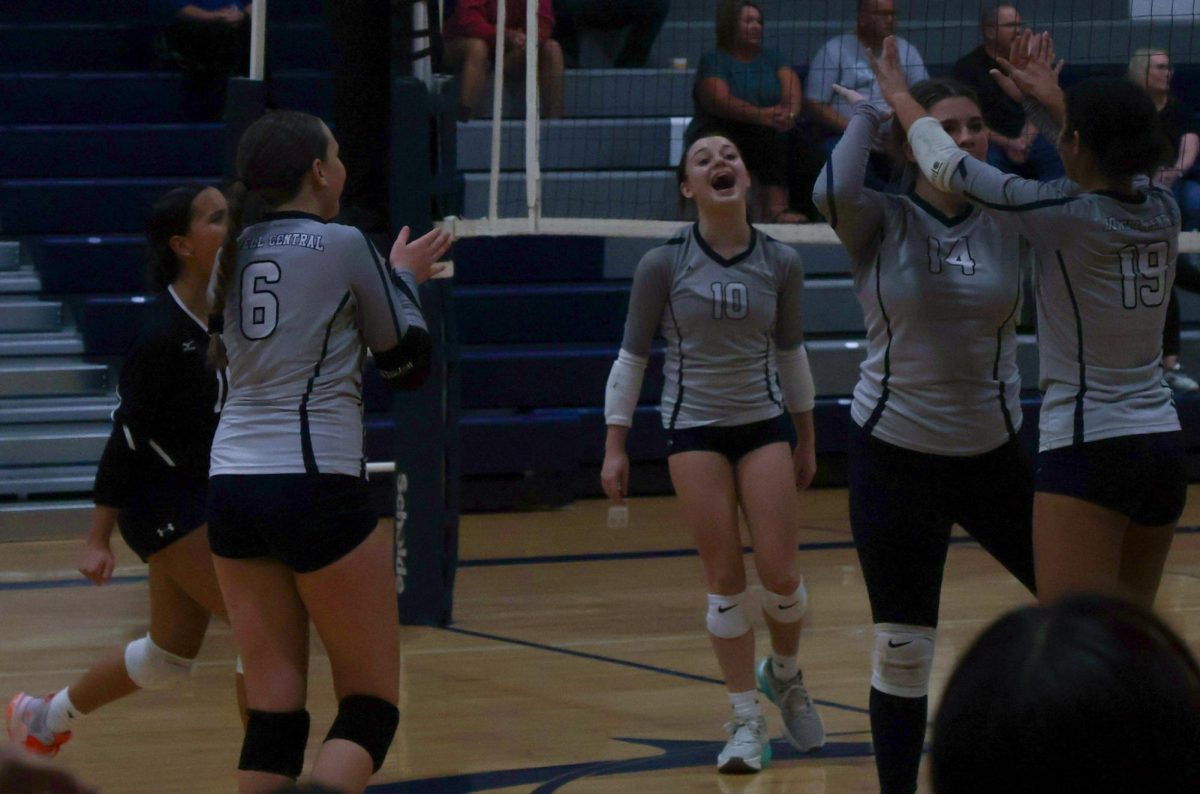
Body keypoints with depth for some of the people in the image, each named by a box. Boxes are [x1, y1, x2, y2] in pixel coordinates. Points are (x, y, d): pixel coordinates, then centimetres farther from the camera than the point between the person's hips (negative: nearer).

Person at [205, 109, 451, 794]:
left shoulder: (236, 254, 10)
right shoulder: (342, 246, -7)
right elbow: (409, 363, 1)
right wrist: (404, 276, 18)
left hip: (233, 486, 6)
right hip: (315, 487, -6)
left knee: (274, 709, 8)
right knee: (371, 703, 2)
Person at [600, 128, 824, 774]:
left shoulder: (780, 263, -2)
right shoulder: (663, 265, -8)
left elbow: (790, 351, 10)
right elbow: (631, 355, -1)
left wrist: (805, 440, 16)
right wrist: (615, 447, -3)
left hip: (765, 424, 2)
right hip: (694, 429, -2)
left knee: (780, 574, -4)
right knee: (725, 580, -3)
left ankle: (785, 674, 27)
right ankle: (747, 724, 7)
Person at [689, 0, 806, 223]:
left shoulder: (772, 59, 18)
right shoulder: (713, 61, 4)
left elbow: (793, 91, -1)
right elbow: (719, 101, -15)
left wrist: (790, 114, -26)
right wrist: (761, 116, -31)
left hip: (767, 144, 4)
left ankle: (777, 206, -42)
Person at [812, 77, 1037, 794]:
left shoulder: (1010, 221, 0)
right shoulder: (881, 223, -6)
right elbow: (834, 193, -27)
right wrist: (867, 115, -12)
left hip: (994, 454, 2)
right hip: (895, 456, -2)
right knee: (903, 651, 3)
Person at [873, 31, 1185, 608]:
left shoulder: (1064, 214, -12)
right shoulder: (1163, 210, 4)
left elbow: (947, 165, -1)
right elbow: (1110, 155, 27)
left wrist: (899, 95, 14)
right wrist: (1049, 101, 36)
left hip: (1089, 448, -8)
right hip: (1164, 446, 8)